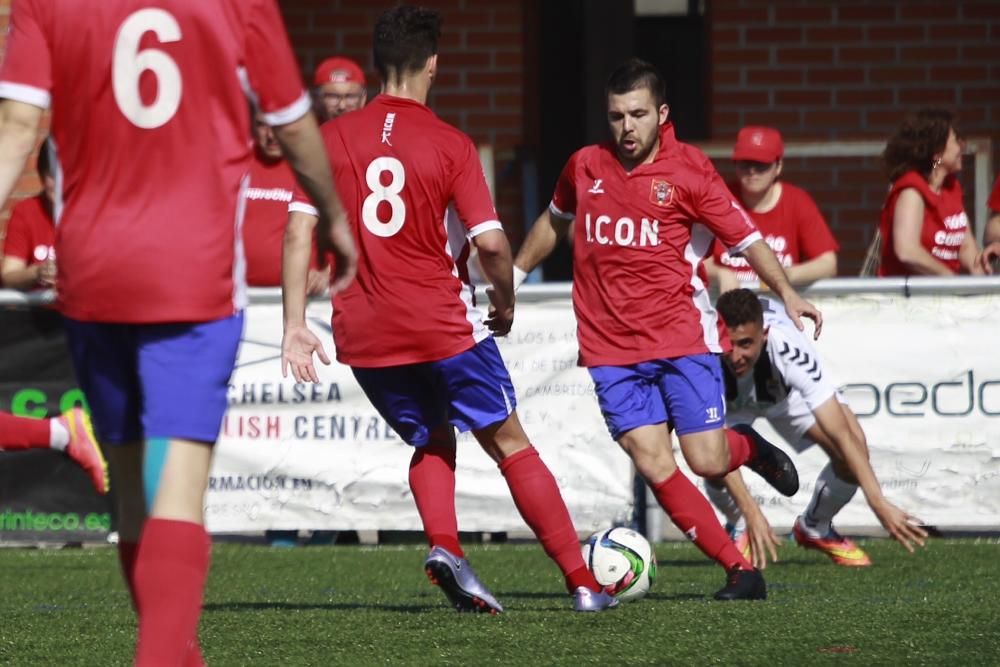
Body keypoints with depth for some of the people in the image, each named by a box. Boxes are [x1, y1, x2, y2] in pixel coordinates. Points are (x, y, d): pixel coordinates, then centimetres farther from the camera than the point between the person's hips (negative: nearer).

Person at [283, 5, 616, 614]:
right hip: (442, 323, -3)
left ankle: (445, 548, -4)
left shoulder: (334, 138, 2)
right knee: (510, 443, 9)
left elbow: (299, 229, -3)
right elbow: (492, 243, -12)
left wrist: (295, 325, -1)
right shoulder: (449, 145, -7)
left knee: (431, 442, 23)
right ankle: (583, 582, 7)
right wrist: (506, 306, 7)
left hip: (363, 333, 3)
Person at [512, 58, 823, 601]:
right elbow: (554, 221, 28)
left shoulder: (689, 171, -4)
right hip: (611, 348, 2)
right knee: (655, 467, -11)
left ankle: (751, 449, 29)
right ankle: (739, 570, -2)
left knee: (708, 463, -8)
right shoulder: (585, 167, 7)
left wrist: (787, 294, -16)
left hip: (682, 337, -2)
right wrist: (513, 275, 33)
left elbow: (747, 238, -3)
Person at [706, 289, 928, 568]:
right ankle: (740, 531, 7)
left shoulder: (790, 349, -42)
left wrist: (879, 504, -47)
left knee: (852, 452, -21)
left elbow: (842, 434, -42)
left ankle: (814, 529, 11)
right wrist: (751, 512, -46)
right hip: (730, 402, 0)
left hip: (786, 391, 0)